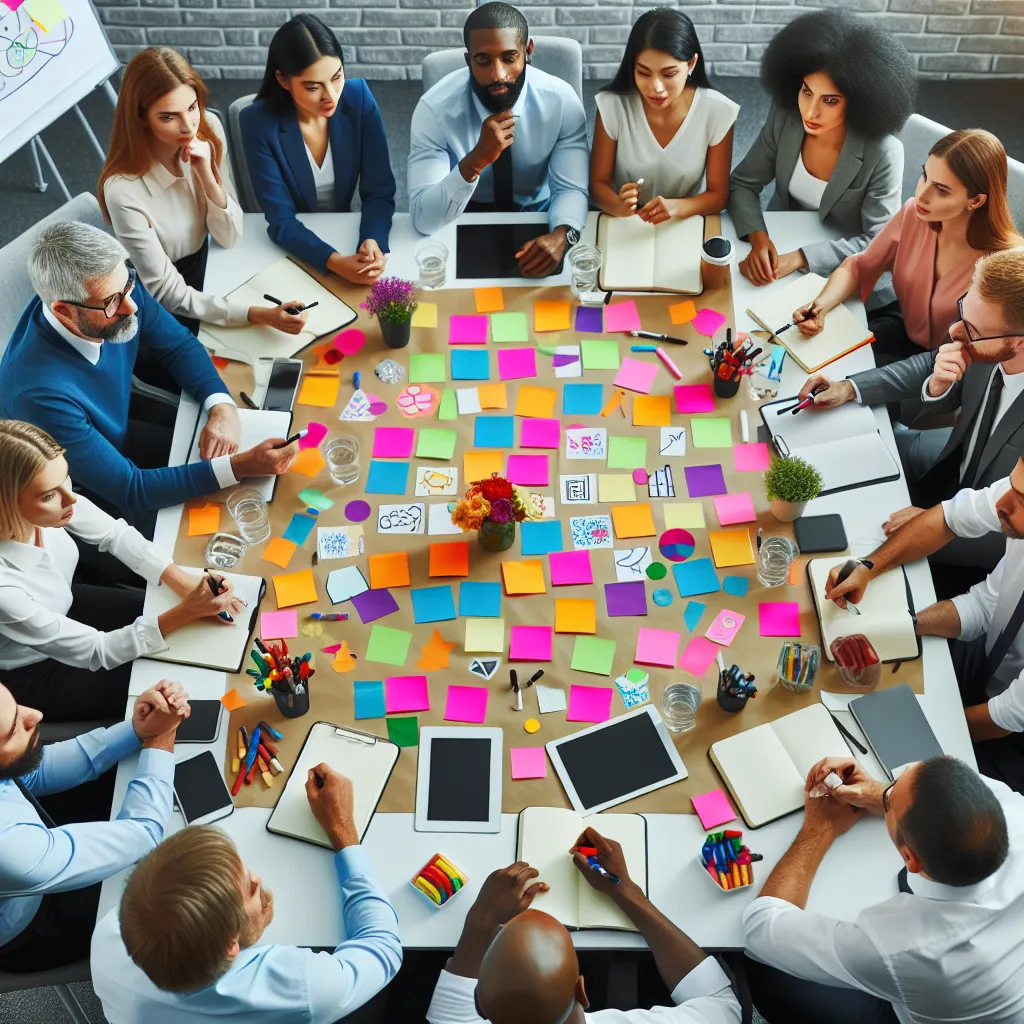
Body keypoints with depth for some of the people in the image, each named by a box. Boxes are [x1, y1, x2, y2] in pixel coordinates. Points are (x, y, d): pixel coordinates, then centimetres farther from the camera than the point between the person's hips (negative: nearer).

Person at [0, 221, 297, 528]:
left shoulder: (116, 288, -22)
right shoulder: (41, 392, -40)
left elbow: (179, 345, -4)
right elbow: (129, 489, -32)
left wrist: (222, 407, -22)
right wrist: (240, 466, -36)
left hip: (121, 433, 6)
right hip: (85, 499, -6)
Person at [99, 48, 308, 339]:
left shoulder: (208, 129, -14)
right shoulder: (124, 190, -31)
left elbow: (230, 238, -7)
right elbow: (169, 295, -23)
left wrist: (207, 176, -25)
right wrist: (256, 314, -32)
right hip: (169, 315, -5)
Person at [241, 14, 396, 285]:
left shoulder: (358, 98, -11)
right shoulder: (258, 122, -17)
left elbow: (379, 192, -10)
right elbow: (281, 221, -18)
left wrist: (372, 242, -30)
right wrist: (336, 262, -34)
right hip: (293, 248, -2)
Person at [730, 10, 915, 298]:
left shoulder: (883, 153, -23)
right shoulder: (785, 117, -13)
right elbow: (742, 184, -7)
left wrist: (800, 258, -34)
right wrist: (759, 238, -27)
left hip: (841, 271, -4)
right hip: (780, 242, 4)